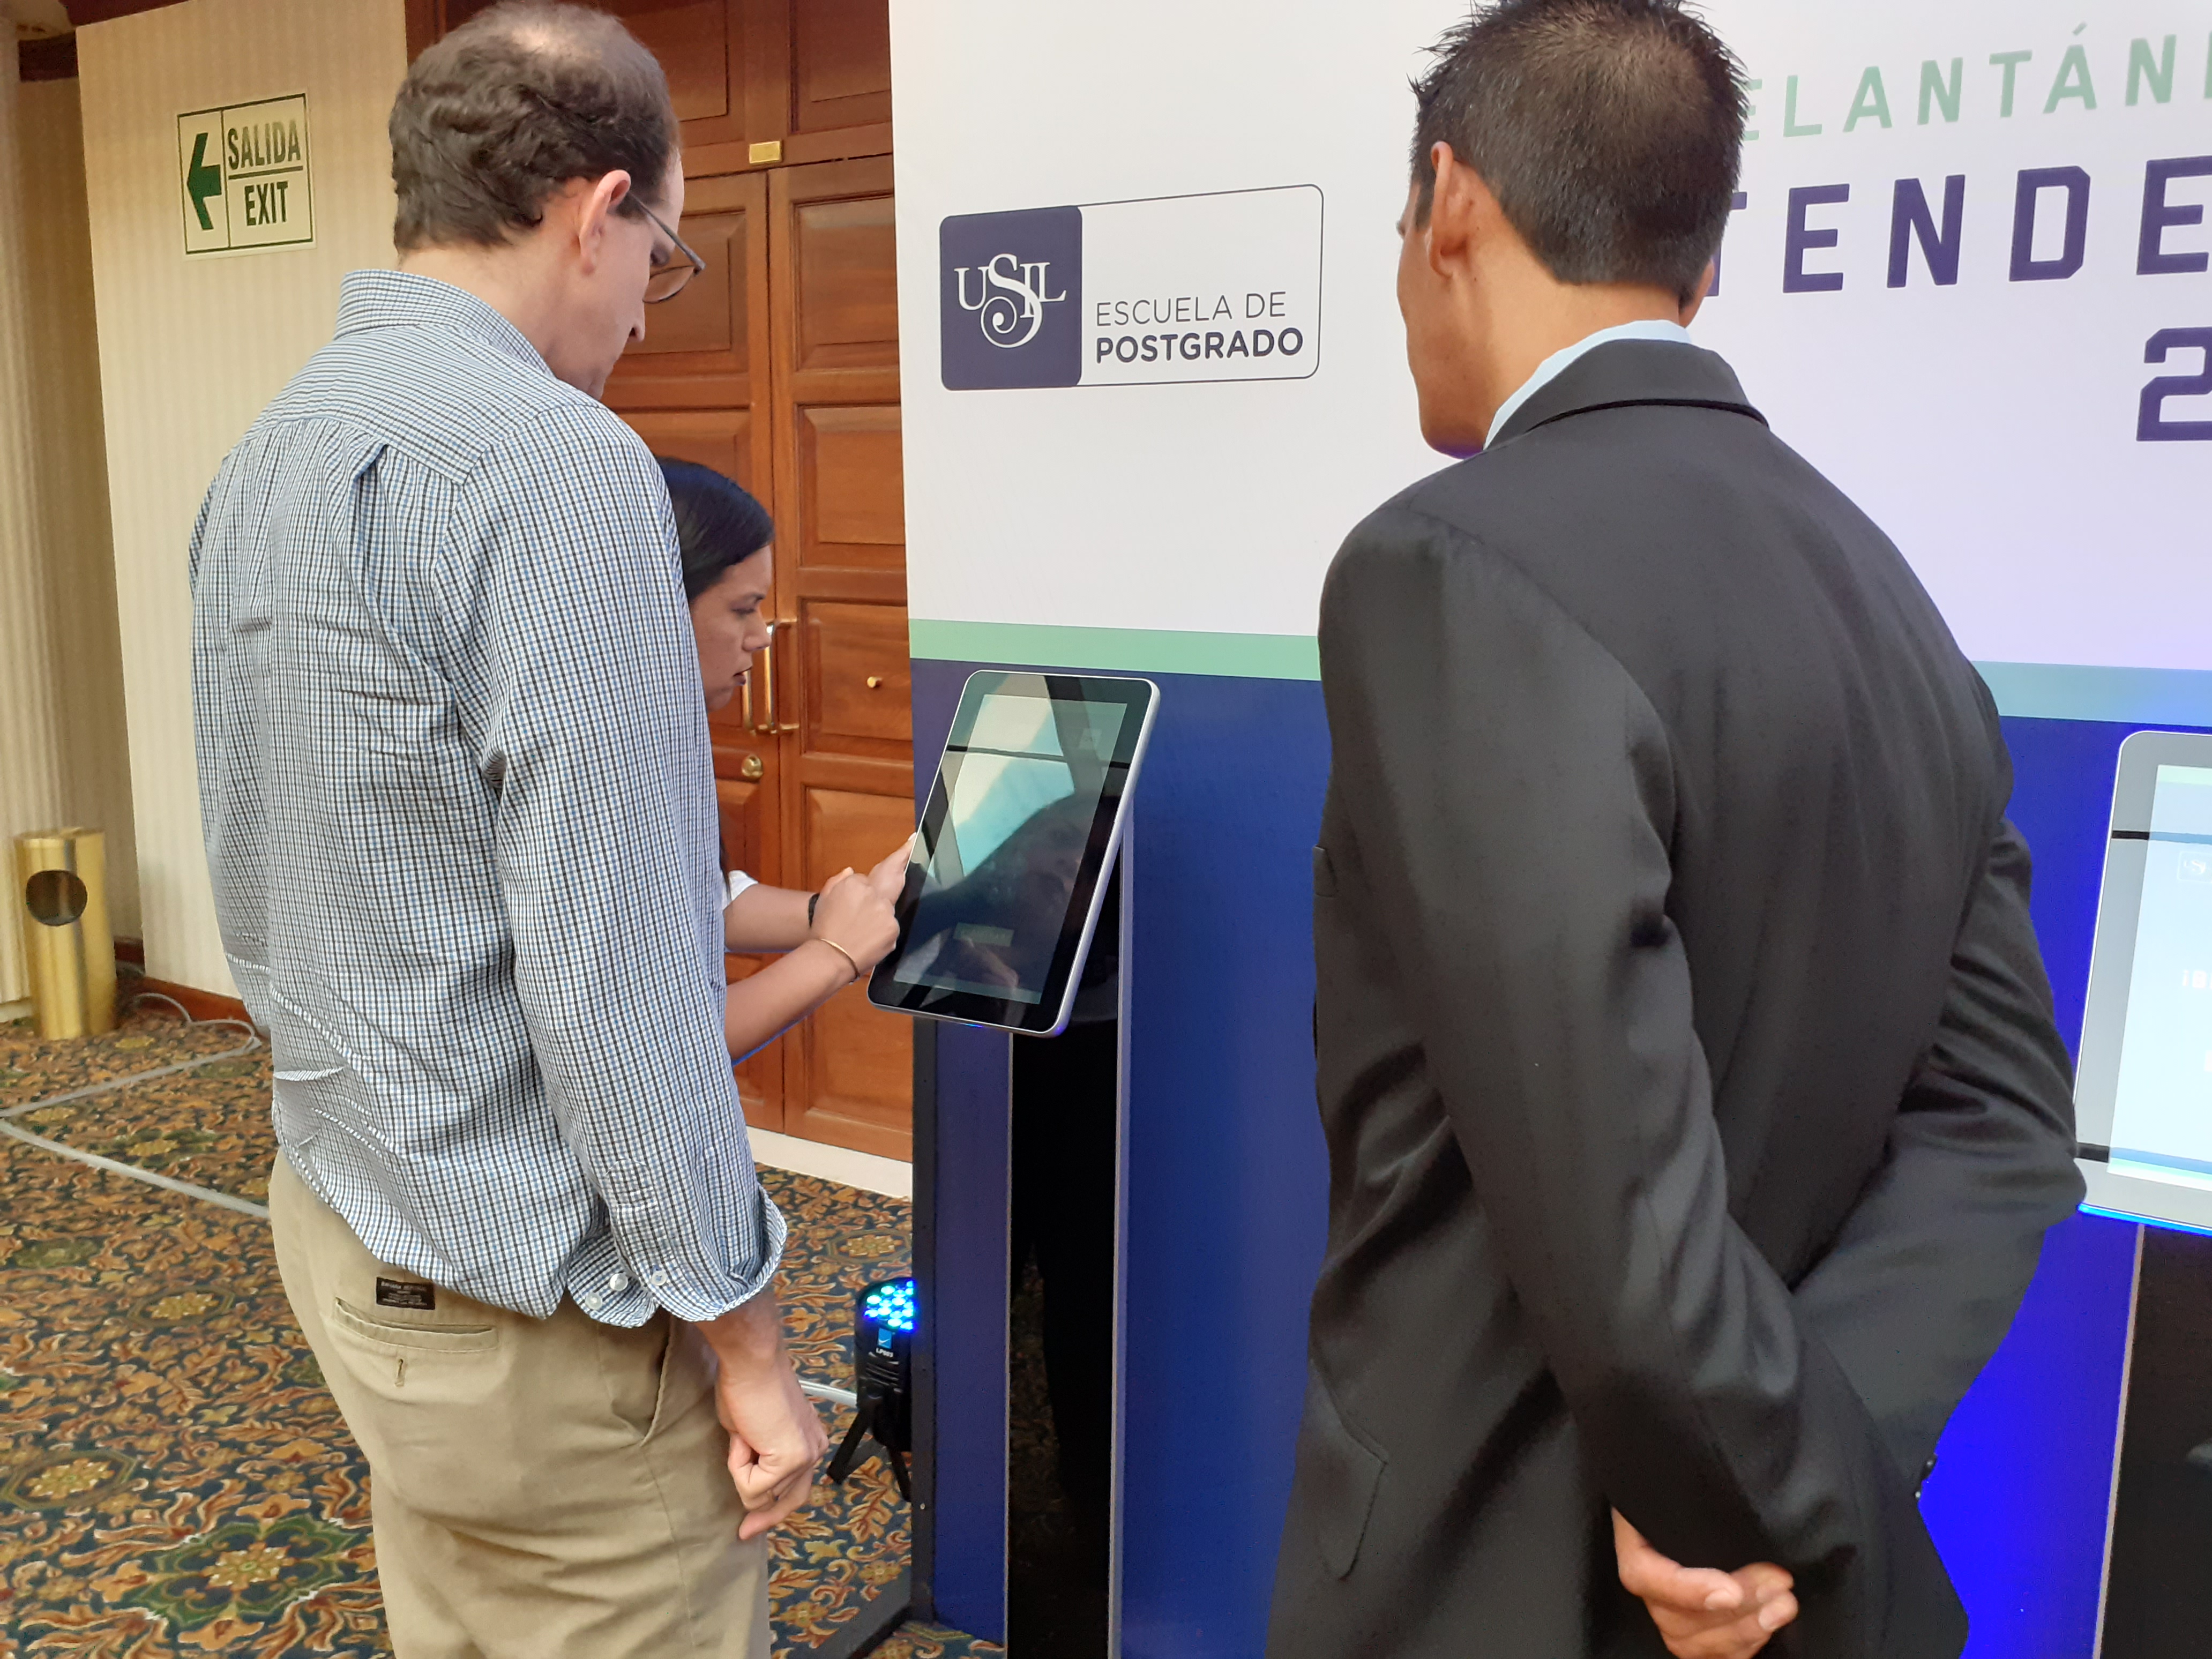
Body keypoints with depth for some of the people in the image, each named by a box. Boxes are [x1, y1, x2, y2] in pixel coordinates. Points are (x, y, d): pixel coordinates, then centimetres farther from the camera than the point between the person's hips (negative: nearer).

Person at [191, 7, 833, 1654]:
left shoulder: (261, 459, 6)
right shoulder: (553, 463, -22)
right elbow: (614, 984, -25)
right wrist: (744, 1332, -15)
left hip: (341, 1213, 9)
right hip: (526, 1300, -9)